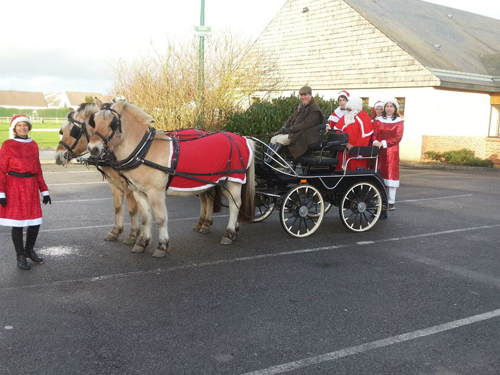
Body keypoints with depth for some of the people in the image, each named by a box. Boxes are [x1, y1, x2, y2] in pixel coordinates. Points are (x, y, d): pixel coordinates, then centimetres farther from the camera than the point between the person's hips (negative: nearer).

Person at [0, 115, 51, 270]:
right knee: (17, 222, 3)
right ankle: (20, 256, 19)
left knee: (36, 221, 7)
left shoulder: (33, 145, 9)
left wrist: (44, 190, 12)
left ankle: (29, 250, 30)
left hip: (31, 186, 4)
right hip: (15, 186, -4)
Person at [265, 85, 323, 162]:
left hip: (305, 136, -9)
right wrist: (284, 128, 0)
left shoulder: (314, 109, -9)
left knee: (281, 139, -26)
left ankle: (267, 163, -27)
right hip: (294, 132, 9)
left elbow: (306, 124, -19)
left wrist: (290, 129, -19)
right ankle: (265, 159, -13)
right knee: (274, 139, -6)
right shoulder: (301, 106, 19)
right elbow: (292, 118, 19)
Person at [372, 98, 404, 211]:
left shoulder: (399, 121, 5)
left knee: (391, 174, -4)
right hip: (379, 151, 2)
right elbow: (374, 134, 5)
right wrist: (375, 142, -17)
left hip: (392, 151, -2)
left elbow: (398, 137, -4)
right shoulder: (378, 120, 12)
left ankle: (391, 202, -2)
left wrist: (383, 143, -14)